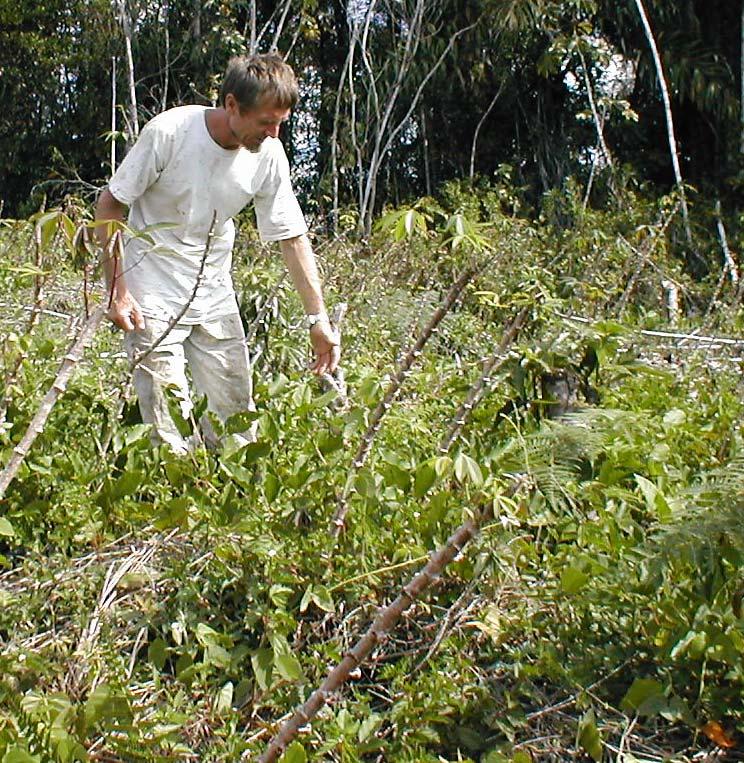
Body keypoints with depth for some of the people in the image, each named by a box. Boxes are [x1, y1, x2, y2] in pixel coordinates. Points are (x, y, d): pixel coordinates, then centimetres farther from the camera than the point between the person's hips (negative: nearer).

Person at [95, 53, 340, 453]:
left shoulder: (268, 154, -8)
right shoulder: (169, 132, -19)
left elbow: (292, 237, 0)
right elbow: (109, 204, -9)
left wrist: (318, 318, -3)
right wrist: (116, 290, -13)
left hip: (215, 296, 4)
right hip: (152, 296, -4)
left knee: (236, 413, 5)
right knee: (167, 421, -6)